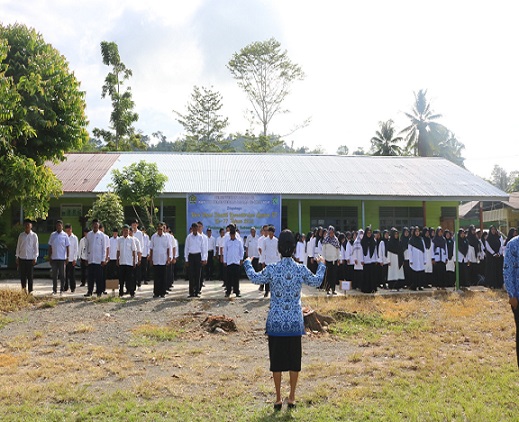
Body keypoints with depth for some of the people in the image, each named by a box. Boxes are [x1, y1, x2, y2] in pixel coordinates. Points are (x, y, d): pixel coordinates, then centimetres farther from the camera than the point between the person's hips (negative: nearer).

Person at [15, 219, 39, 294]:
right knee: (22, 275, 2)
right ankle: (23, 288, 18)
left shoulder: (34, 235, 0)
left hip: (30, 258, -2)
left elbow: (36, 247, 1)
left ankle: (30, 291, 9)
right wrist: (17, 257, 7)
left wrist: (35, 258, -4)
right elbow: (18, 246, 10)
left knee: (30, 276, 1)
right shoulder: (21, 235, 6)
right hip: (22, 258, 2)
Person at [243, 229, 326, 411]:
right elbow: (317, 281, 12)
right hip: (295, 322, 1)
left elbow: (255, 278, 7)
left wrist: (248, 263, 25)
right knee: (294, 359, 13)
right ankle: (292, 398, 21)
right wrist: (321, 265, 30)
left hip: (276, 322, -1)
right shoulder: (301, 269, -7)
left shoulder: (272, 269, -12)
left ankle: (278, 399, 16)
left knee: (277, 360, 9)